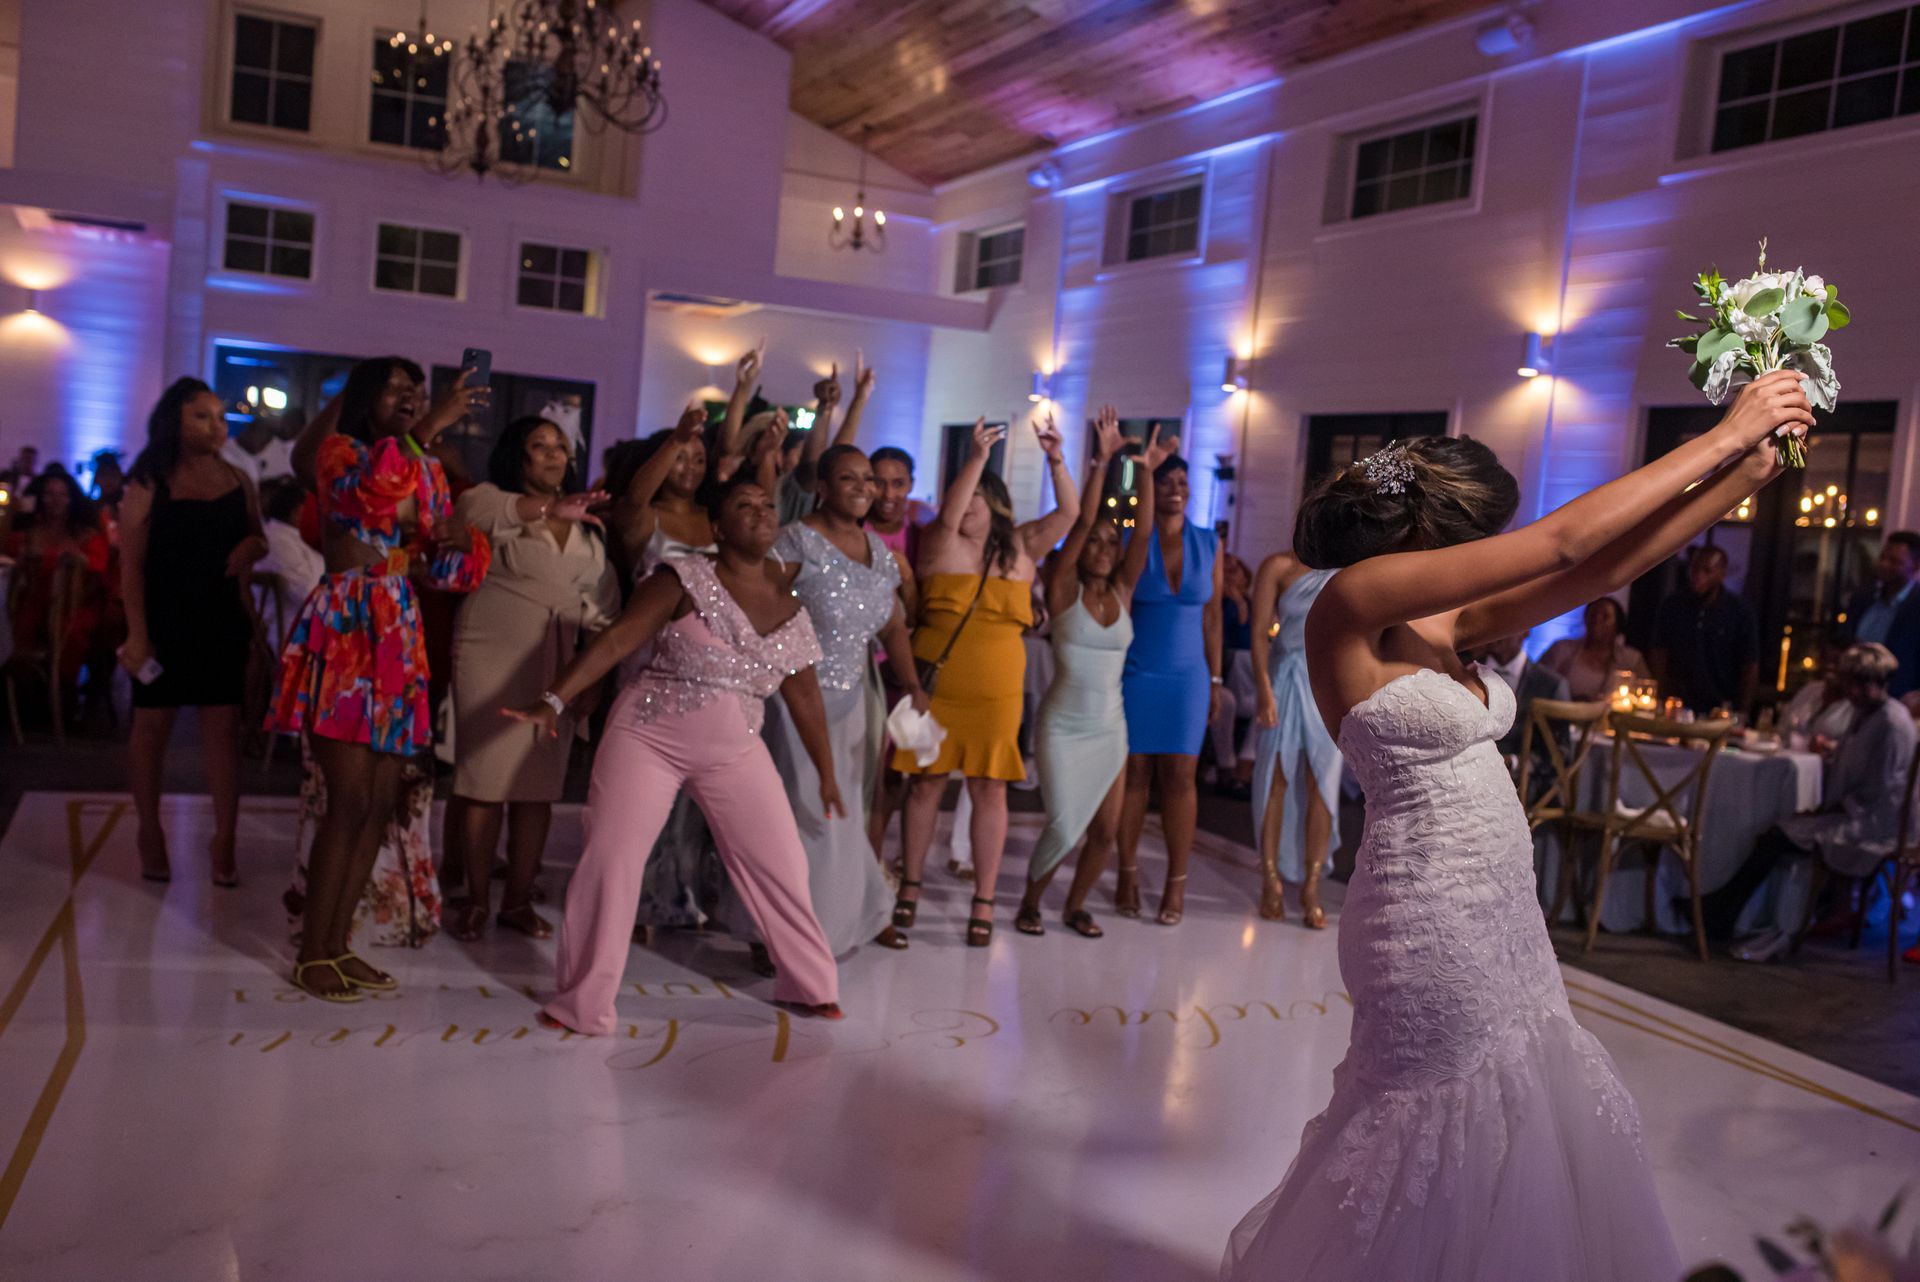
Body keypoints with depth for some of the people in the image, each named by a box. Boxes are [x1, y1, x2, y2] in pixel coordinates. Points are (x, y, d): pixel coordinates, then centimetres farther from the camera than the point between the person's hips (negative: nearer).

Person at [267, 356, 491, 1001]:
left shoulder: (427, 471, 17)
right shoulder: (339, 450, 0)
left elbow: (456, 568, 15)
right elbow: (370, 490, -25)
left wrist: (460, 538, -6)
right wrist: (429, 428, -24)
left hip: (399, 639, 7)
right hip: (345, 631, -7)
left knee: (384, 801, 6)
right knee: (351, 798, -9)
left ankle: (337, 944, 17)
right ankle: (312, 955, 1)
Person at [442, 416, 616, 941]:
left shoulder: (584, 523, 15)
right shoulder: (492, 498, -1)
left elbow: (600, 593, 16)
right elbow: (476, 511, -26)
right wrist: (549, 507, -42)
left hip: (556, 663, 5)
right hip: (492, 656, -4)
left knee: (540, 785, 4)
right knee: (485, 780, -3)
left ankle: (518, 899, 14)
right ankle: (475, 901, 8)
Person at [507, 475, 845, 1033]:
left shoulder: (789, 604, 3)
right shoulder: (685, 578, -11)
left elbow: (804, 697, 10)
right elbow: (617, 639, -15)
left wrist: (827, 773, 13)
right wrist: (553, 700, -23)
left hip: (735, 748, 4)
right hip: (647, 735, -4)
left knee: (781, 862, 2)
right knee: (610, 859, -8)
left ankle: (811, 985, 22)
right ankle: (580, 1001, 8)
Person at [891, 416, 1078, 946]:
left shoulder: (1019, 547, 7)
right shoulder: (940, 543, 1)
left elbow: (1068, 512, -2)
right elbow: (947, 514, -20)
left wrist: (1056, 460, -16)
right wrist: (976, 456, -28)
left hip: (996, 692, 1)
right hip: (933, 687, -1)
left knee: (989, 788, 1)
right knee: (925, 783, 6)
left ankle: (984, 902, 8)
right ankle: (910, 886, 20)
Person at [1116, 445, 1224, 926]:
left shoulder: (1209, 543, 4)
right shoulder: (1131, 540, -1)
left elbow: (1212, 614, 7)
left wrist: (1215, 678, 6)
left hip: (1187, 675, 2)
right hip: (1136, 672, -1)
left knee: (1179, 777, 1)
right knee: (1134, 772, 3)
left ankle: (1177, 882, 10)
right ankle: (1128, 874, 16)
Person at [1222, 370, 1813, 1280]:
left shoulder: (1448, 624, 6)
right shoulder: (1354, 603, -19)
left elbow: (1605, 569, 7)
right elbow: (1564, 542, -20)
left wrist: (1745, 473, 2)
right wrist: (1724, 436, -12)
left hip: (1501, 911, 9)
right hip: (1433, 917, -8)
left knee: (1523, 1128, 19)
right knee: (1452, 1144, 8)